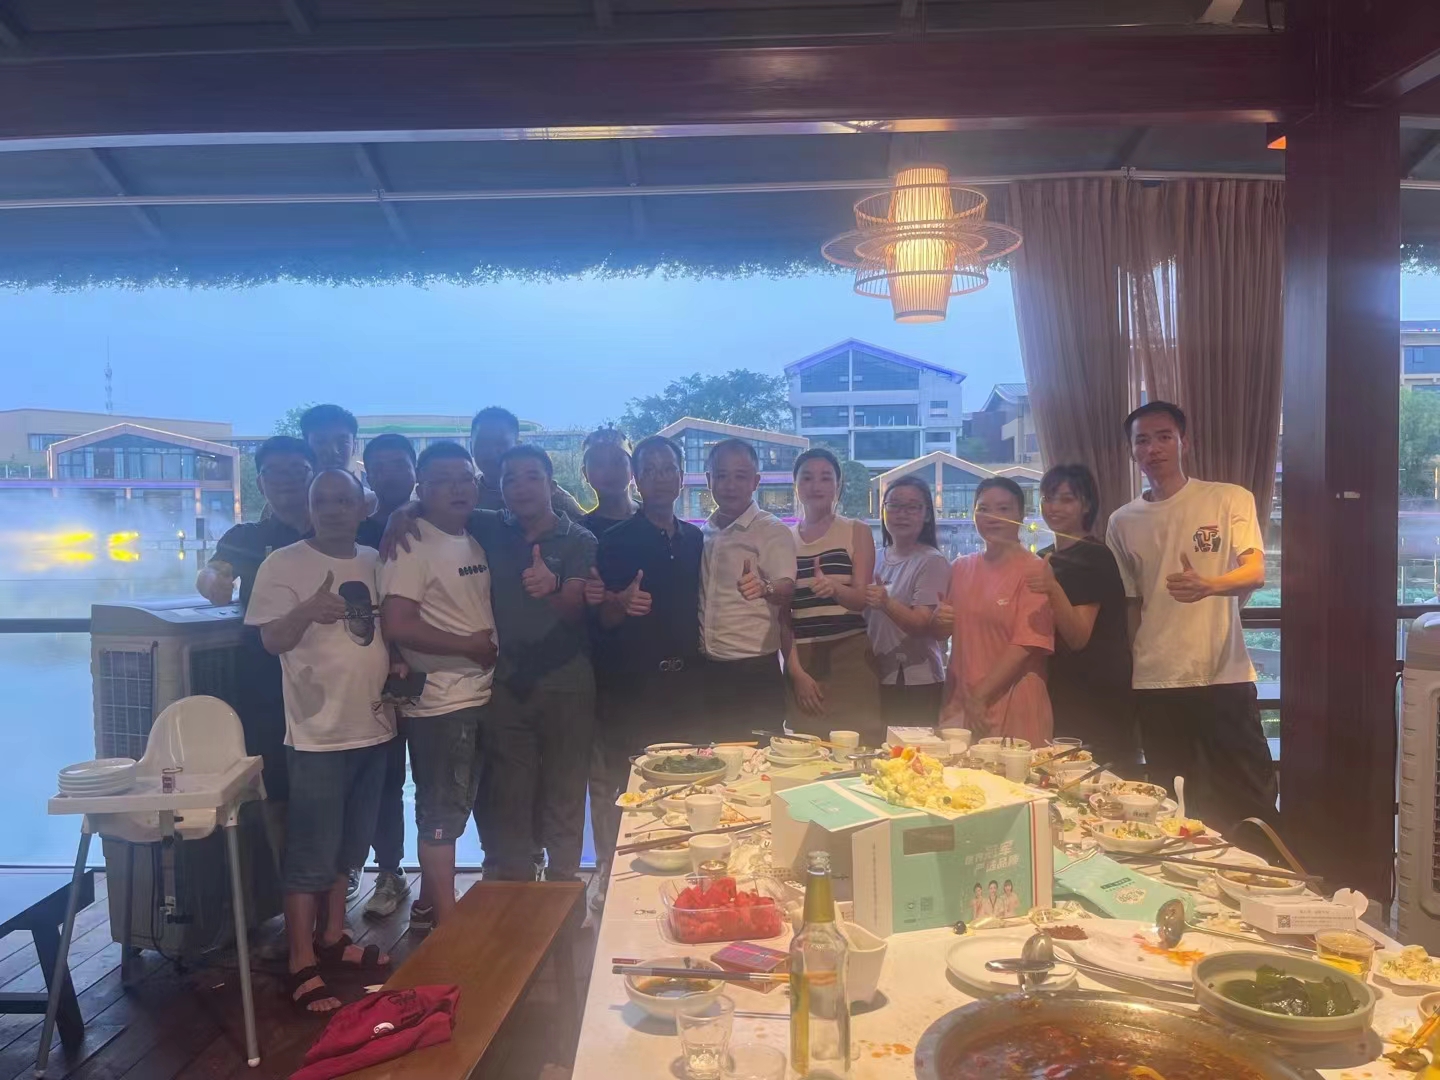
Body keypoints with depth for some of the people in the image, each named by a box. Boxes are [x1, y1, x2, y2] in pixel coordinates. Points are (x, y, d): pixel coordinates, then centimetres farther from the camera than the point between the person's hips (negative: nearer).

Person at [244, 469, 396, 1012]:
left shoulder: (375, 562, 8)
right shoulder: (283, 564, -8)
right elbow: (272, 639, -16)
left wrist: (400, 663, -1)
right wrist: (306, 611, -35)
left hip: (372, 727, 6)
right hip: (318, 733, -6)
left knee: (347, 847, 18)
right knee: (310, 855, -1)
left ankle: (332, 938, 33)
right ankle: (302, 967, 10)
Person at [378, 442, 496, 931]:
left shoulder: (475, 541, 11)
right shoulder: (412, 545, -13)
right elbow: (398, 625, -22)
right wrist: (471, 646, -15)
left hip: (479, 695, 8)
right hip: (439, 701, -8)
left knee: (449, 809, 18)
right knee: (441, 814, 3)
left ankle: (429, 905, 34)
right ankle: (447, 922, 15)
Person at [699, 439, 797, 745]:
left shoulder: (772, 531, -7)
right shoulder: (703, 533, 10)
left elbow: (786, 590, -19)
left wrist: (764, 589, -41)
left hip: (755, 673, -5)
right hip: (708, 670, 5)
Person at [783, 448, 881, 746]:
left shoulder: (857, 532, 4)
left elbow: (863, 599, -5)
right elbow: (782, 611, 6)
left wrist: (834, 588, -27)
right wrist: (796, 670, -4)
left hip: (850, 655, -1)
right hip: (801, 658, 2)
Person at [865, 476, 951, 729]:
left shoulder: (932, 561, -9)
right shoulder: (877, 558, 9)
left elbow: (922, 625, -17)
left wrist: (886, 604, -34)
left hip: (915, 682, -6)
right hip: (876, 677, 6)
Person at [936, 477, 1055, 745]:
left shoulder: (1033, 570, -7)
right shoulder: (961, 567, 10)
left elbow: (1027, 644, -13)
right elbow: (942, 630, 21)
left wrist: (980, 695, -15)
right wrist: (938, 619, -3)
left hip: (1011, 704, -5)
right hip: (960, 701, 5)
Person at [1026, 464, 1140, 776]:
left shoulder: (1096, 557, -11)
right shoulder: (1043, 560, 12)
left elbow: (1078, 637, -20)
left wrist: (1053, 588, -33)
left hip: (1099, 699, -7)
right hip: (1060, 695, 7)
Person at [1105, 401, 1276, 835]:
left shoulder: (1229, 500, 0)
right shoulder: (1123, 521, 9)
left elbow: (1256, 573, -13)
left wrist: (1208, 585, -34)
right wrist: (1124, 677, 11)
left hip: (1223, 676, -2)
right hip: (1154, 685, 3)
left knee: (1251, 804, 1)